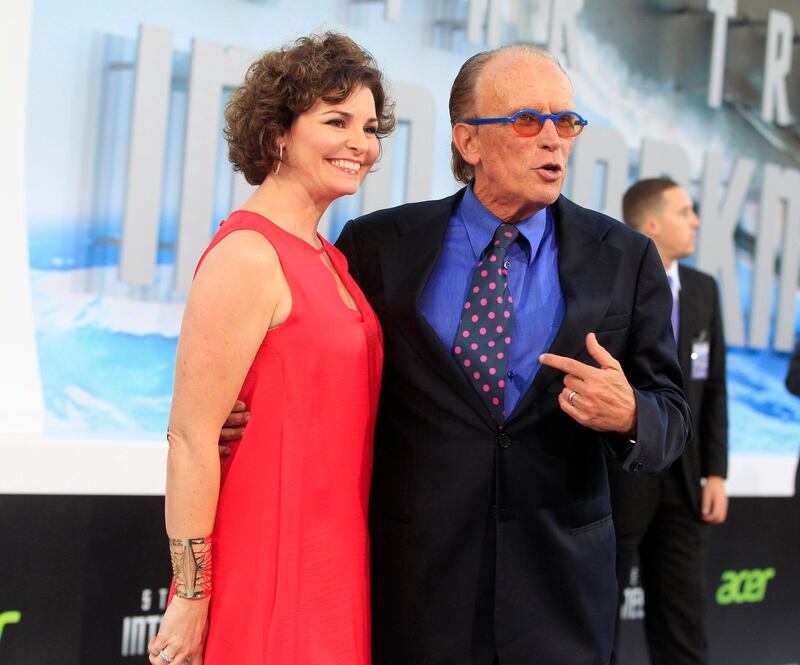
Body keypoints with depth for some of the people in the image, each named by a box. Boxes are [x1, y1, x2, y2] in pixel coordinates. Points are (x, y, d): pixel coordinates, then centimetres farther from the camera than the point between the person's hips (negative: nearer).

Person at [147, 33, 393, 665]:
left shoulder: (327, 258, 11)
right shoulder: (247, 256, -15)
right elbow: (191, 437, -18)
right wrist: (190, 600, -18)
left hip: (332, 560, 8)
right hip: (271, 573, -8)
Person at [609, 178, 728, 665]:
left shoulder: (704, 290, 8)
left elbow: (714, 387, 9)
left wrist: (716, 474, 4)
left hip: (684, 486, 4)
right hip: (614, 481, -4)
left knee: (684, 624, 7)